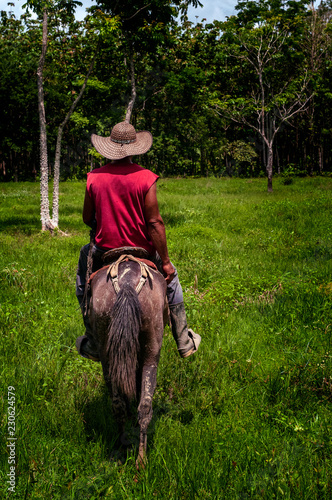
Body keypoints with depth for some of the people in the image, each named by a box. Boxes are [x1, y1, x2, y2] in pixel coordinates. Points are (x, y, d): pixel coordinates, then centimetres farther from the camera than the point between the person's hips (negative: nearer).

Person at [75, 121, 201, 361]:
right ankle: (184, 341, 30)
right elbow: (155, 222, -14)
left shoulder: (94, 178, -4)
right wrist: (165, 261, -7)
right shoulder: (146, 178, -11)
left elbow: (87, 219, 4)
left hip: (105, 250, 1)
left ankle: (92, 344, 27)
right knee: (171, 277, 27)